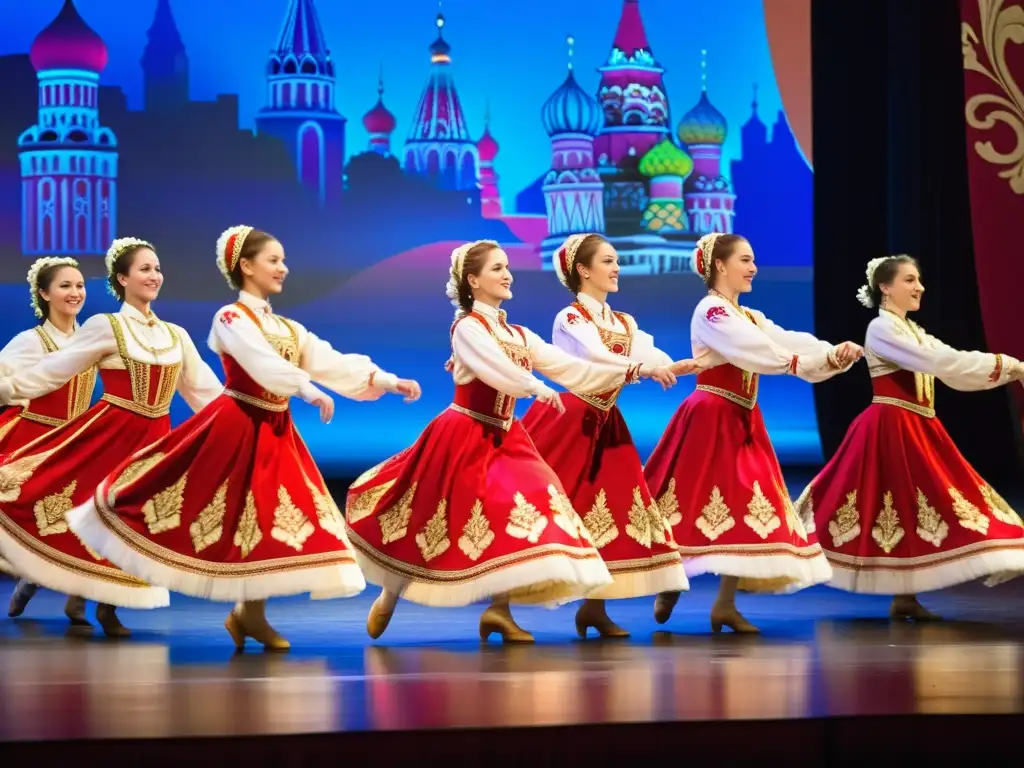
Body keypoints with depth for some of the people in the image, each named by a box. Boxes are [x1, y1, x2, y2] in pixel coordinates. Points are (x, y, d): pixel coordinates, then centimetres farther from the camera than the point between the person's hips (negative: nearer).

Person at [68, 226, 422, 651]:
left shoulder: (288, 328, 15)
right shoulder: (231, 318, -8)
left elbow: (331, 361, 6)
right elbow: (264, 364, -25)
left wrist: (388, 381, -5)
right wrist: (309, 391, -38)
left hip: (276, 433, 7)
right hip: (237, 428, -7)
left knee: (268, 525, 3)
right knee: (234, 521, -6)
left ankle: (251, 614, 11)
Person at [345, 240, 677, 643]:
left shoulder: (519, 335, 11)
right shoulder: (467, 328, -11)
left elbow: (570, 368, 4)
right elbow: (496, 368, -30)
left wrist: (632, 370, -5)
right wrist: (538, 388, -47)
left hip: (504, 439, 7)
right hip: (464, 437, -7)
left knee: (521, 516, -9)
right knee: (428, 524, 1)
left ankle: (499, 610, -4)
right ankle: (390, 596, 21)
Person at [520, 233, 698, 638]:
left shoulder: (625, 324, 11)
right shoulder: (570, 319, -10)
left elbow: (652, 357, -5)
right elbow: (598, 359, -27)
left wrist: (685, 366, -26)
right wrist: (651, 369, -37)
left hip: (605, 425, 7)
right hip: (569, 421, -7)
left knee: (607, 517, 2)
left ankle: (594, 608, 7)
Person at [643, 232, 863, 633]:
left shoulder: (752, 318, 15)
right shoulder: (711, 312, -11)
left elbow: (792, 344, 1)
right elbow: (760, 353, -23)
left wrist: (835, 354, -18)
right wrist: (827, 358, -22)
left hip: (743, 422, 8)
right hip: (711, 419, -8)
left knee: (745, 509, 3)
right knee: (699, 506, -4)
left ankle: (725, 604, 5)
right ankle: (668, 589, 10)